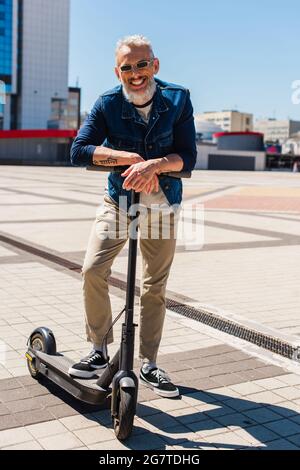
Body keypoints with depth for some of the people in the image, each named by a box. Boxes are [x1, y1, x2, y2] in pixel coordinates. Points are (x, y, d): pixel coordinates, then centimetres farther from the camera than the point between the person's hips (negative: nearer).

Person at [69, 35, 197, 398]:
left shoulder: (178, 99, -11)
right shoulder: (107, 104, -11)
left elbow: (187, 157, -15)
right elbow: (78, 151, -20)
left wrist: (153, 164, -34)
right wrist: (131, 157, -29)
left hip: (162, 205, 0)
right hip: (117, 201, 0)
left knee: (155, 288, 5)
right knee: (92, 270, -15)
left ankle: (148, 365, 21)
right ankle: (99, 351, 7)